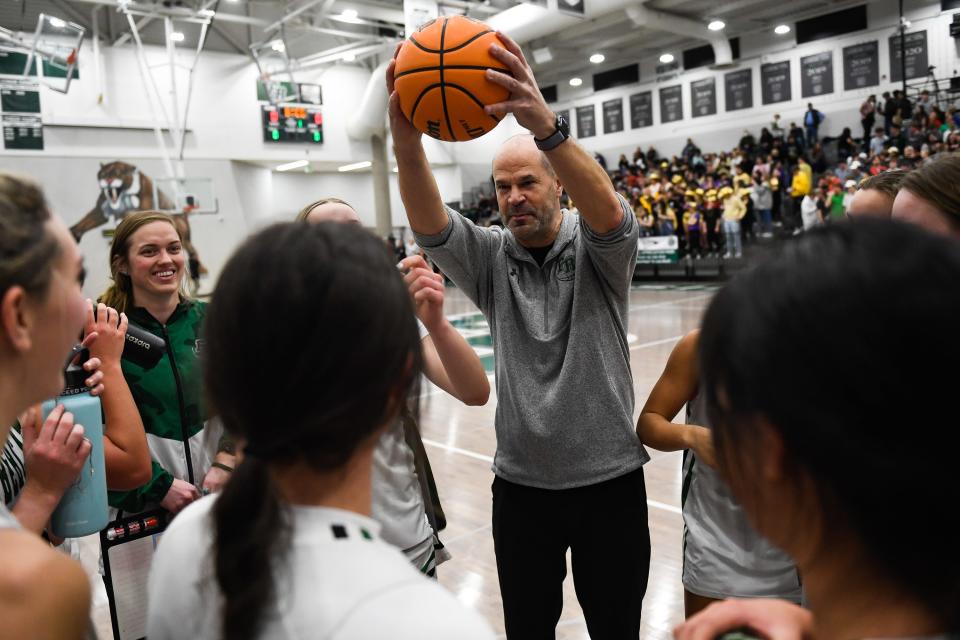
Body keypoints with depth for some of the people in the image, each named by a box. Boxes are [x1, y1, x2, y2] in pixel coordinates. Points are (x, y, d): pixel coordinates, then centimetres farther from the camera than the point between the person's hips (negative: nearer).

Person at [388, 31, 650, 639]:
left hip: (611, 478, -2)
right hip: (521, 483, 2)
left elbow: (609, 209, -30)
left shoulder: (598, 250, -6)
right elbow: (430, 225, -19)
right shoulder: (491, 258, 0)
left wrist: (545, 123, -47)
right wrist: (407, 142, -39)